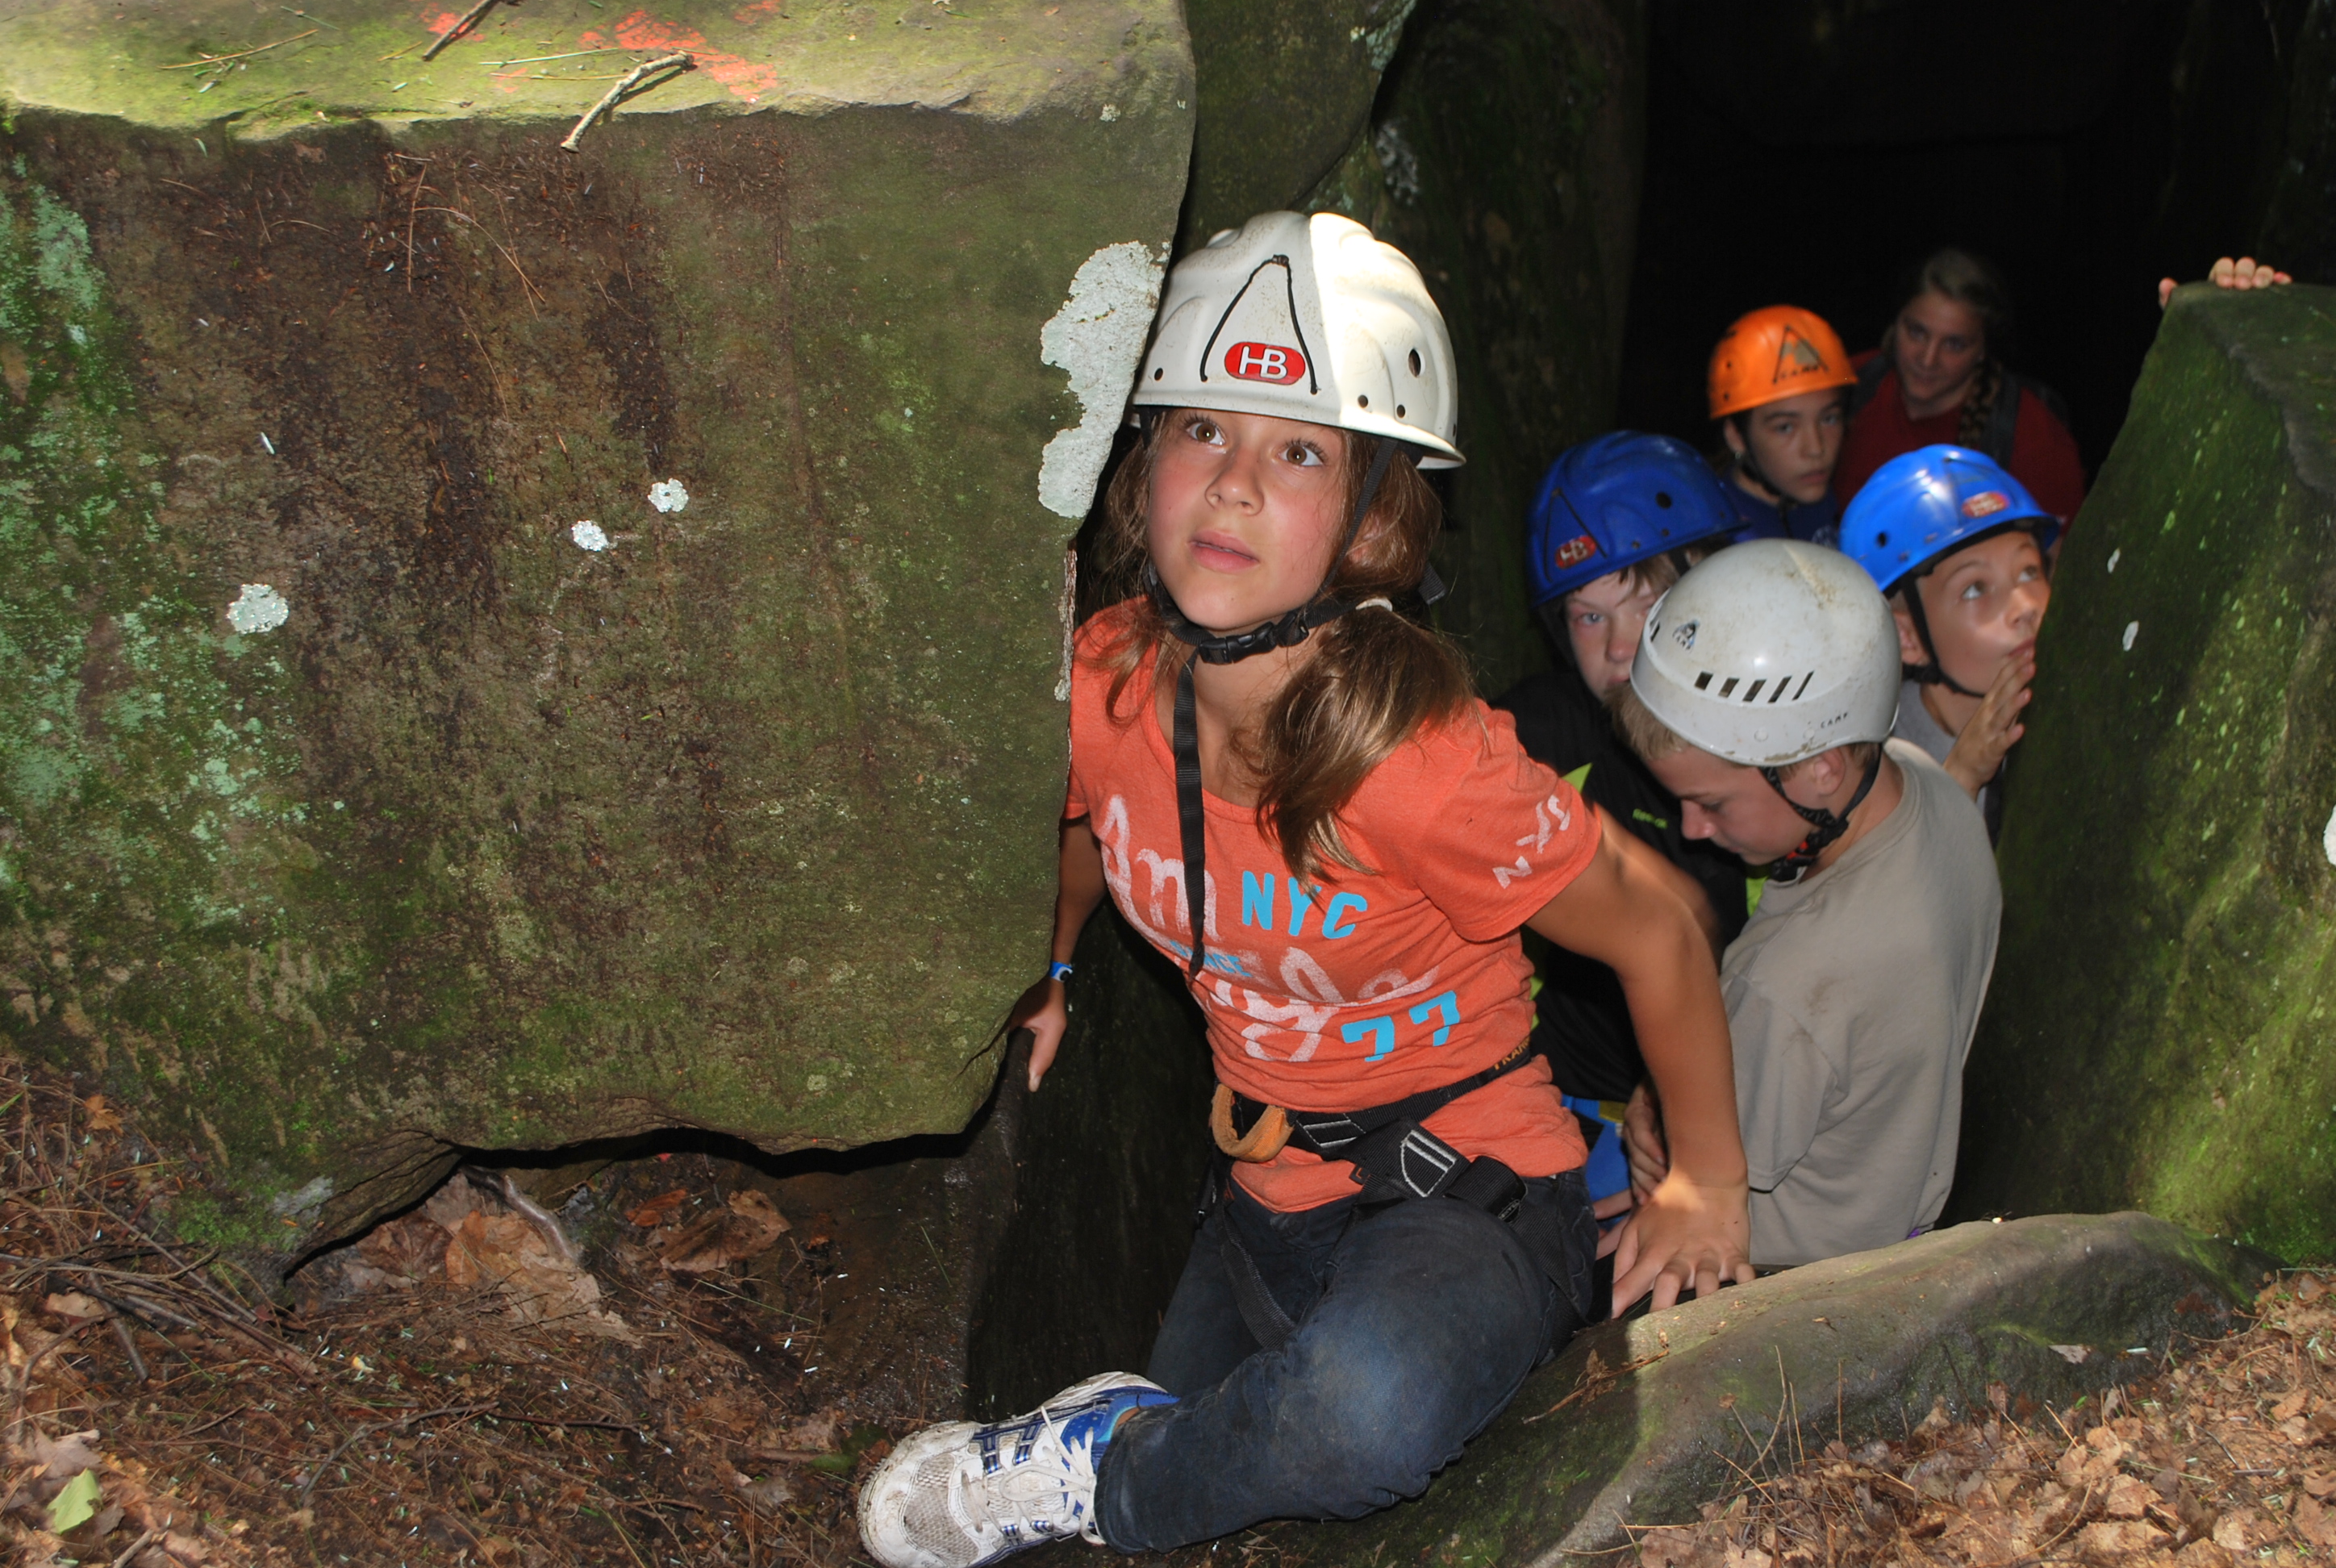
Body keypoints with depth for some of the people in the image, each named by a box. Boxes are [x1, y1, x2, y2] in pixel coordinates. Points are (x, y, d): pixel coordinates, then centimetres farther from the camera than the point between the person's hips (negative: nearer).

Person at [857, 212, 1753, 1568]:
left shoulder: (1422, 762, -29)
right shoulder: (1104, 684, -13)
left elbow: (1658, 931, -13)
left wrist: (1707, 1185, -4)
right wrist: (1047, 972, 18)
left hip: (1471, 1198, -5)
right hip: (1271, 1201, 6)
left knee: (1363, 1413, -38)